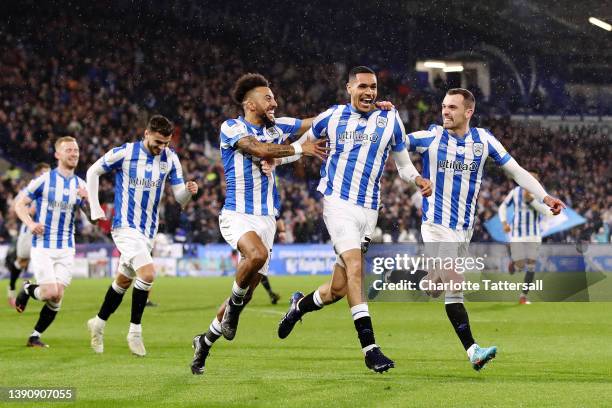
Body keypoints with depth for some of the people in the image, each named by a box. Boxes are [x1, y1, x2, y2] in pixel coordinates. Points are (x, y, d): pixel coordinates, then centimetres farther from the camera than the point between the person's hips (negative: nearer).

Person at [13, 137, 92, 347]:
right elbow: (19, 203, 0)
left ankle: (35, 336, 15)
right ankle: (27, 290, 17)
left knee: (57, 298, -2)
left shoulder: (80, 185, 8)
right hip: (42, 246, -4)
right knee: (51, 292, -16)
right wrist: (30, 223, -18)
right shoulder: (44, 180, -5)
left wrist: (88, 199, -15)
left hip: (66, 249, 4)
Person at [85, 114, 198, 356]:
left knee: (124, 280, 17)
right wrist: (95, 208, -1)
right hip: (125, 226, -6)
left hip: (148, 230, 6)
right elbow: (93, 172, 2)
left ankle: (98, 323, 37)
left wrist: (189, 191, -24)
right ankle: (135, 331, -10)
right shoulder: (124, 153, -12)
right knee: (147, 273, -23)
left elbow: (180, 198, 0)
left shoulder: (170, 159, -1)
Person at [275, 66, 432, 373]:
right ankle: (370, 348, -26)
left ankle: (300, 305, 39)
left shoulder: (390, 120, 6)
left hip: (368, 210, 3)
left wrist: (418, 180, -7)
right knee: (355, 267, -23)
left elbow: (403, 164, 13)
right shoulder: (332, 117, 4)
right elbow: (303, 143, 20)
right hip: (338, 202, -3)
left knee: (338, 289, 5)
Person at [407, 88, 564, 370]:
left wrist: (544, 197, -4)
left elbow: (515, 170, 4)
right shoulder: (429, 138, -8)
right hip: (437, 225, -4)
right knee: (454, 287, -15)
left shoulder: (483, 140, 0)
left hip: (465, 227, 4)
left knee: (436, 285, 10)